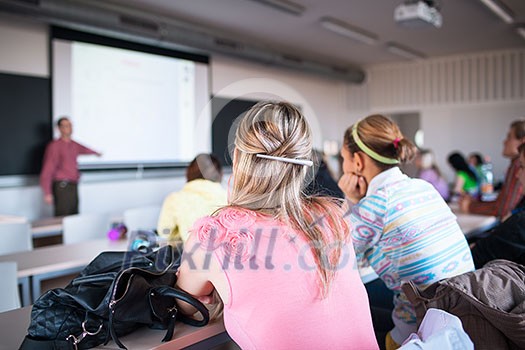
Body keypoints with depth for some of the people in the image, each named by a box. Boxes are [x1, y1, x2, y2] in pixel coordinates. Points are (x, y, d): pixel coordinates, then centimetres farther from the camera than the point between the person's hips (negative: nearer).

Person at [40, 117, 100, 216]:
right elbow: (47, 170, -11)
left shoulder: (74, 145, 13)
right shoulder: (55, 146, -6)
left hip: (73, 186, 7)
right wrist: (47, 193, -16)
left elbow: (84, 149, 38)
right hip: (62, 187, -7)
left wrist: (96, 153, 59)